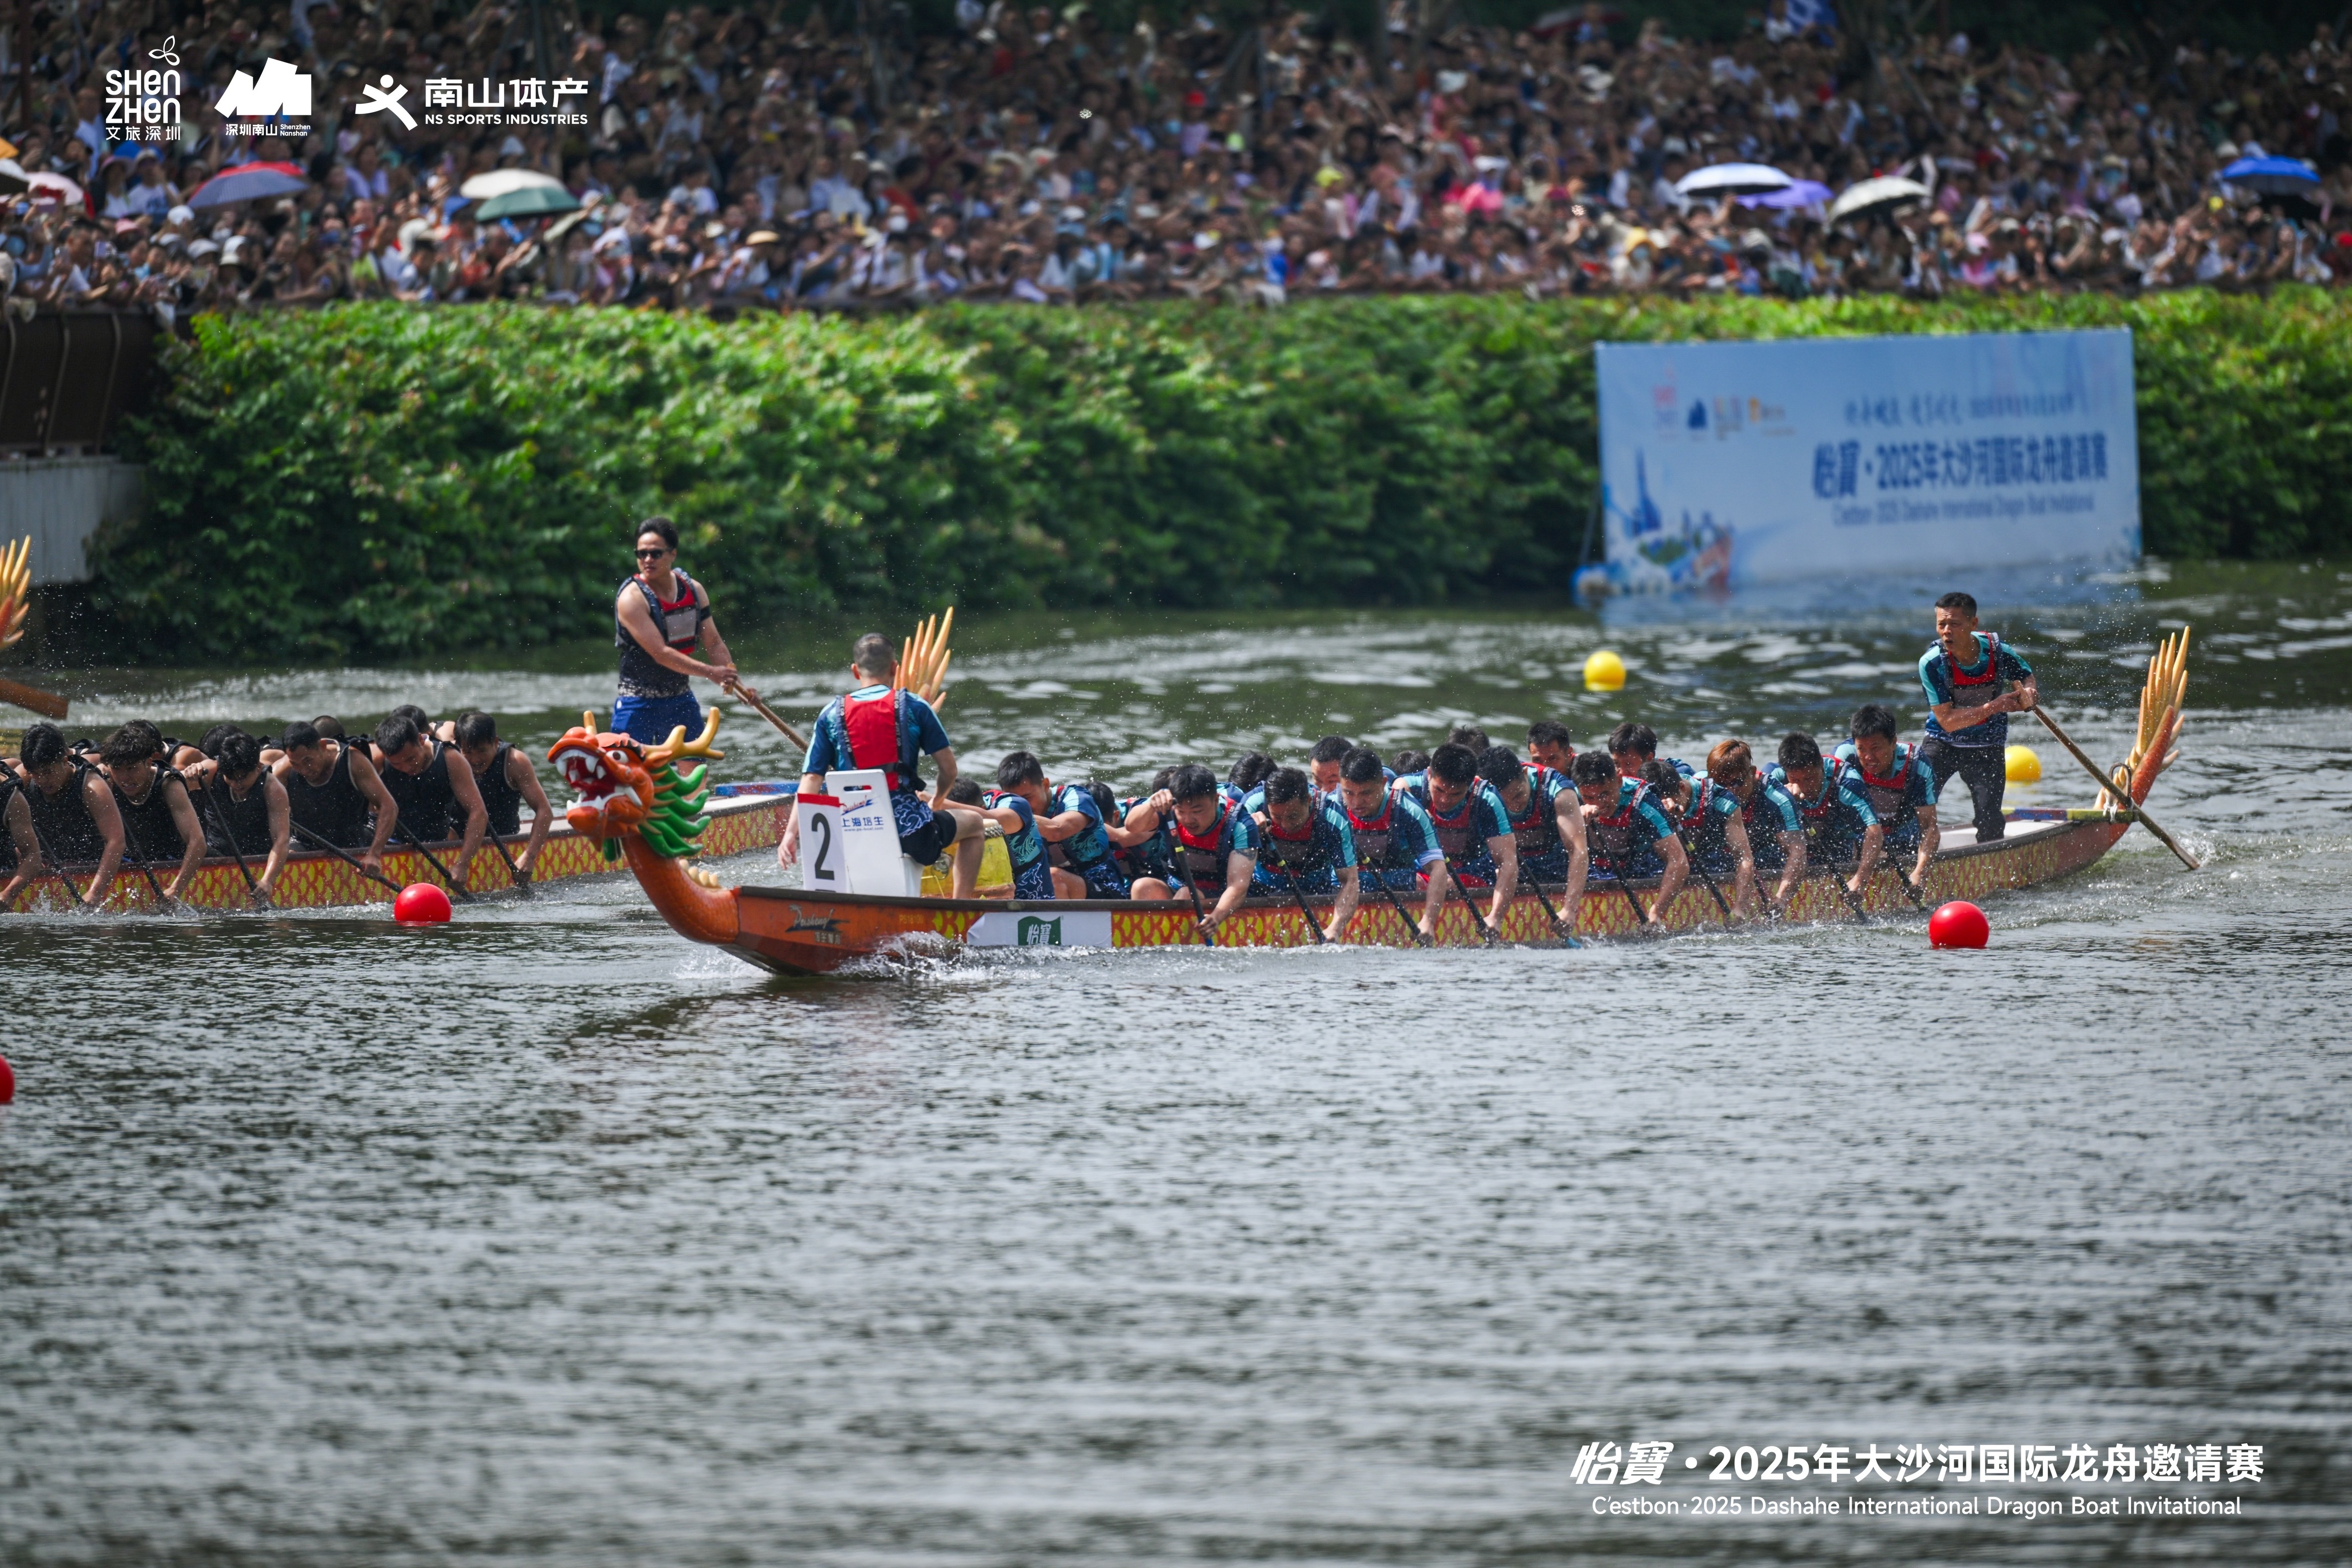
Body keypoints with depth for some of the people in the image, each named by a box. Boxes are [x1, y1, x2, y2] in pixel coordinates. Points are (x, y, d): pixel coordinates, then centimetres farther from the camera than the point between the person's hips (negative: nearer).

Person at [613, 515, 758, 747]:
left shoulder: (694, 591, 2)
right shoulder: (632, 598, -18)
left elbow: (714, 643, 10)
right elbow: (660, 653, -24)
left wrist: (739, 685, 0)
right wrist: (711, 673, -26)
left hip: (682, 702, 6)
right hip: (639, 705, -6)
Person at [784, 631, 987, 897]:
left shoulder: (830, 715, 4)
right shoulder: (914, 707, -1)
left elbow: (811, 779, -3)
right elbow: (949, 769, 2)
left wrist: (791, 834, -5)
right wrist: (938, 801, 23)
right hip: (910, 827, -2)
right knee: (973, 822, 27)